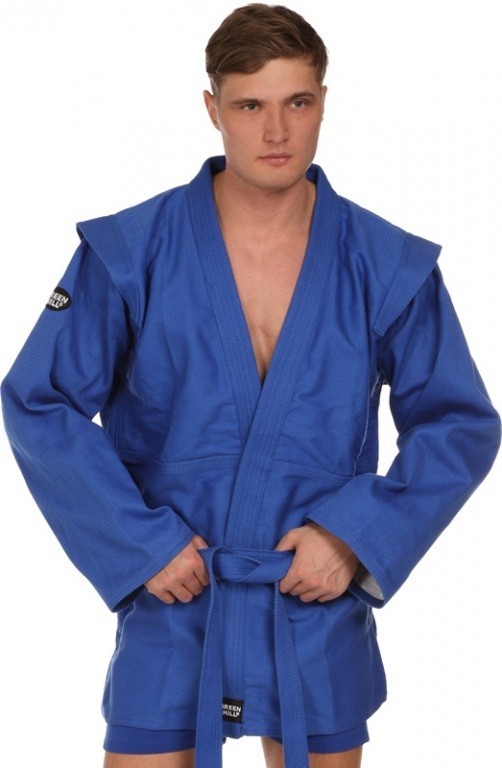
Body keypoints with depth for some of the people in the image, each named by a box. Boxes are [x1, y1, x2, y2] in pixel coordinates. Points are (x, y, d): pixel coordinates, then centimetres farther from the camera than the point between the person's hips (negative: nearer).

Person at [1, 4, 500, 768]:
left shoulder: (390, 268, -5)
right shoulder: (131, 254, -9)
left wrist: (356, 534, -11)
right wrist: (140, 541, -13)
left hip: (321, 606, 2)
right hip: (170, 596, -1)